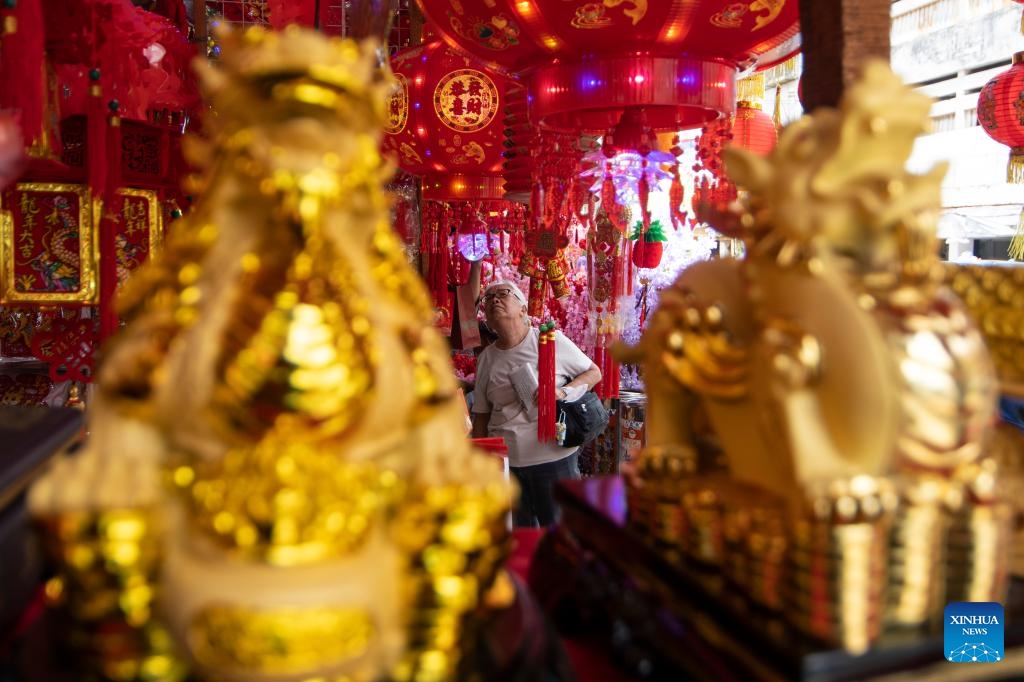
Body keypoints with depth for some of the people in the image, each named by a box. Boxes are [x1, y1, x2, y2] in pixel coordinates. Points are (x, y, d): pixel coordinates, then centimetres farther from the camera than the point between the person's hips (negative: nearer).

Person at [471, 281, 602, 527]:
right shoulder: (486, 358, 7)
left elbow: (594, 373, 2)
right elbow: (481, 416, 12)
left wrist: (563, 392, -15)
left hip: (553, 456, -3)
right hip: (505, 462, 4)